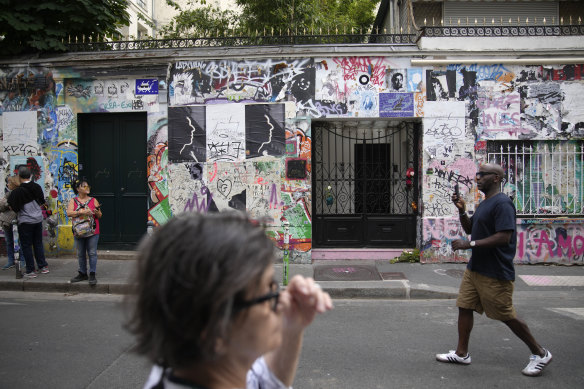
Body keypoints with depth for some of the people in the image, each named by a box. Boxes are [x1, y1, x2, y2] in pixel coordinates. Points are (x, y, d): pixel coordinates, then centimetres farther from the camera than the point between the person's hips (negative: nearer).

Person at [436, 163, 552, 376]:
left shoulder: (502, 203, -18)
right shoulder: (484, 204, 14)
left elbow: (504, 237, -27)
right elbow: (469, 229, 23)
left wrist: (469, 244, -26)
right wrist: (462, 211, 6)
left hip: (495, 273, -10)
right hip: (475, 268, 10)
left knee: (506, 316, 2)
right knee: (464, 308, 9)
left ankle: (540, 353, 20)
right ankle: (461, 353, 19)